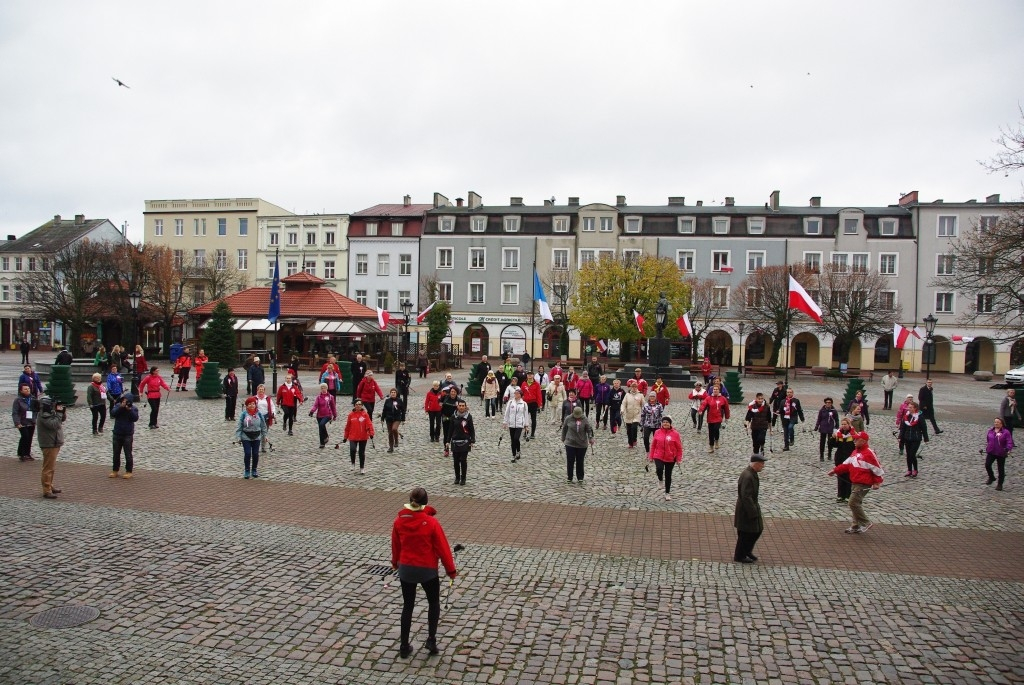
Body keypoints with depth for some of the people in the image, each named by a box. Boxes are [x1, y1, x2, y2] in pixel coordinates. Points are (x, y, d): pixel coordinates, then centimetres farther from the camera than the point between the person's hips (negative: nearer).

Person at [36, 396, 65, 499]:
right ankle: (47, 491, -3)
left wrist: (62, 412, -3)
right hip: (49, 445, -10)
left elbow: (62, 419, 15)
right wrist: (59, 413, -23)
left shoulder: (50, 413, 11)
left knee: (51, 467, 20)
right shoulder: (44, 415, -18)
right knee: (48, 468, -6)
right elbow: (54, 424, -28)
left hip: (54, 444, 10)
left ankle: (50, 486, 31)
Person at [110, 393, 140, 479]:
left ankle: (129, 471, 9)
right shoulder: (118, 406, 1)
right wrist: (120, 407, -24)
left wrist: (129, 410, -25)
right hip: (117, 434, 3)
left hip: (128, 435, -3)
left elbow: (135, 418, -17)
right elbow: (113, 414, -14)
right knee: (116, 453, 12)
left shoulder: (134, 408, -4)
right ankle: (115, 471, 22)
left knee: (128, 454, 1)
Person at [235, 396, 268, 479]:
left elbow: (263, 426, 6)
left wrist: (264, 435, 6)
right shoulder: (244, 414, -7)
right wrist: (238, 437, -11)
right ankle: (247, 471, 10)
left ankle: (254, 470, 22)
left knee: (255, 454, 6)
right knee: (247, 454, -4)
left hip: (256, 437, 2)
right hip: (246, 437, -2)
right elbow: (239, 426, -6)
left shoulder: (259, 414, -2)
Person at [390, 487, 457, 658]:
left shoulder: (399, 521, -8)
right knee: (434, 603, 20)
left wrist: (395, 563, 25)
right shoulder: (431, 522, -18)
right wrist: (451, 570, 1)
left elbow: (395, 544, 7)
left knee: (407, 606, 17)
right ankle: (431, 640, 11)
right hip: (427, 570, -3)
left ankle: (404, 646, 21)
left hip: (405, 569, 3)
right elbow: (442, 547, -11)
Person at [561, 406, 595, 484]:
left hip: (582, 444, 0)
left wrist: (591, 438, -25)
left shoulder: (585, 419, -5)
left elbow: (589, 429, -10)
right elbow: (564, 429, 7)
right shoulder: (568, 418, -4)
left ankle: (580, 478, 19)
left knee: (580, 462, 7)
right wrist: (563, 439, 14)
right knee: (570, 461, 2)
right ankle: (569, 478, 14)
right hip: (570, 444, 0)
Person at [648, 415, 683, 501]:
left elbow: (679, 447, -2)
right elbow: (653, 445, 5)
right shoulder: (657, 432, -2)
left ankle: (667, 493, 29)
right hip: (658, 457, 0)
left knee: (668, 475, 10)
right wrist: (651, 456, 6)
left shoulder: (675, 433, -8)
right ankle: (660, 479, 10)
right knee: (659, 469, -27)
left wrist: (679, 458, -3)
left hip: (671, 458, 0)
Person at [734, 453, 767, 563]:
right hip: (746, 510, -10)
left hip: (752, 505, 10)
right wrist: (753, 513, -24)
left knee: (758, 530, 17)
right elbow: (746, 497, -28)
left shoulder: (752, 473, 4)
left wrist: (755, 509, 20)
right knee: (746, 533, 4)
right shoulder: (747, 476, -28)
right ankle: (739, 556, 21)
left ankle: (747, 551, 34)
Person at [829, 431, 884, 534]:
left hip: (863, 484, -9)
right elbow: (847, 464, 16)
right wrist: (835, 471, 10)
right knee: (856, 503, 14)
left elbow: (878, 469, -14)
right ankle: (856, 526, 23)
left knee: (853, 502, -12)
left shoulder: (869, 453, -16)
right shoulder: (856, 451, 11)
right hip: (854, 483, 9)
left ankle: (865, 523, 4)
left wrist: (877, 483, -19)